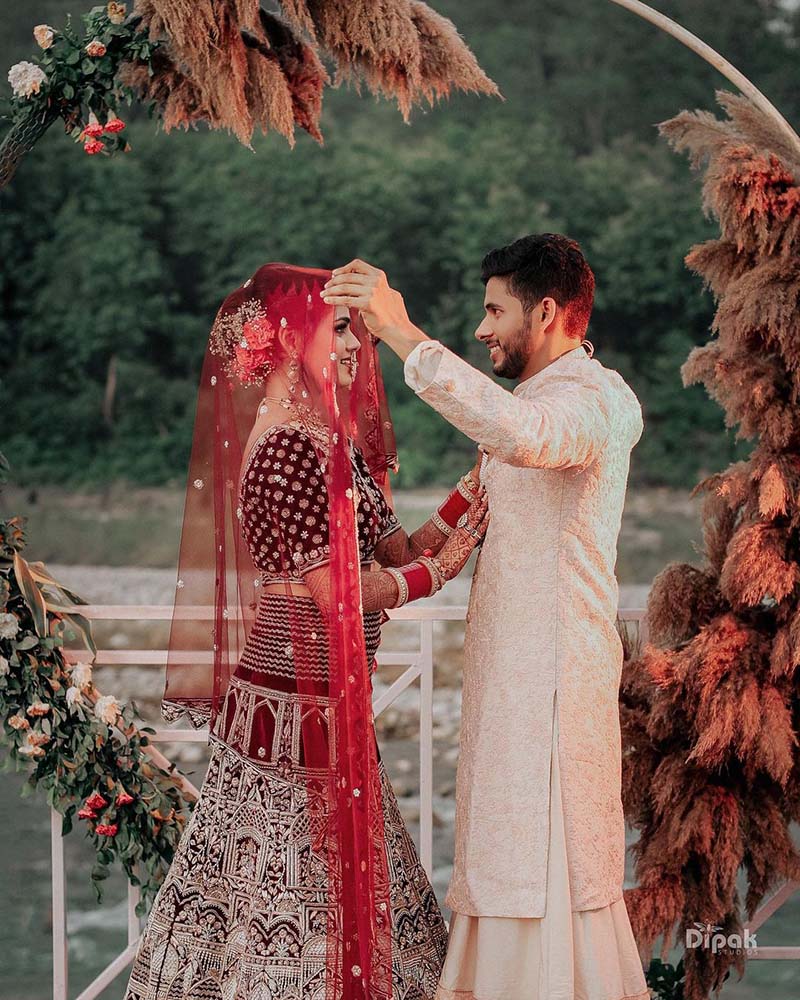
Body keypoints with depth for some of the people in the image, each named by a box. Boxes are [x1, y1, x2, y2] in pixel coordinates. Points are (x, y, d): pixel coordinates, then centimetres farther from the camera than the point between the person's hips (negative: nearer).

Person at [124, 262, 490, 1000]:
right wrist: (436, 572, -7)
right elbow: (336, 591, -19)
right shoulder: (290, 447, -17)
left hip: (330, 699, 10)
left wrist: (474, 491, 3)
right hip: (297, 704, -10)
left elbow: (395, 548, 10)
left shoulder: (331, 440, 13)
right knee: (299, 888, -1)